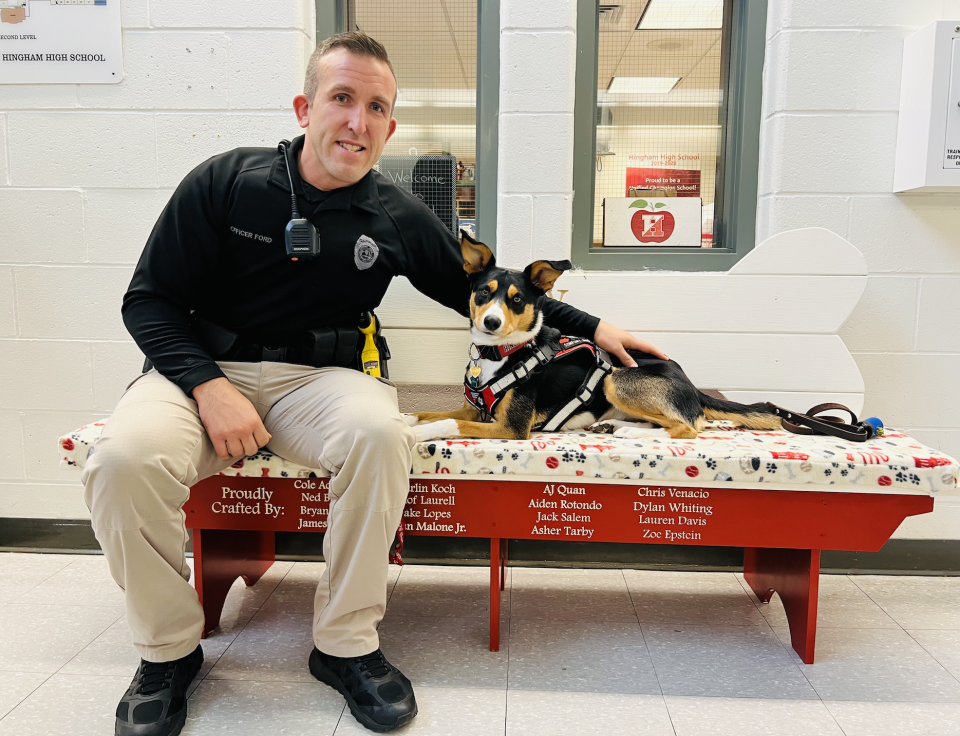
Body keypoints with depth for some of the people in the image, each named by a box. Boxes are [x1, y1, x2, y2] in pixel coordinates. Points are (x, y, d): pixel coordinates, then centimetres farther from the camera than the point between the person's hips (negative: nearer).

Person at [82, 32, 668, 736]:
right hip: (202, 366, 0)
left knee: (379, 431, -34)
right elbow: (149, 297, 0)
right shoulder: (226, 182, -2)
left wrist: (593, 327, 10)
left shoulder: (399, 220, 2)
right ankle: (168, 651, -2)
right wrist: (209, 386, -17)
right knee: (124, 459, -31)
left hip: (315, 376, 1)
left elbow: (481, 290, 13)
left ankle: (346, 644, -12)